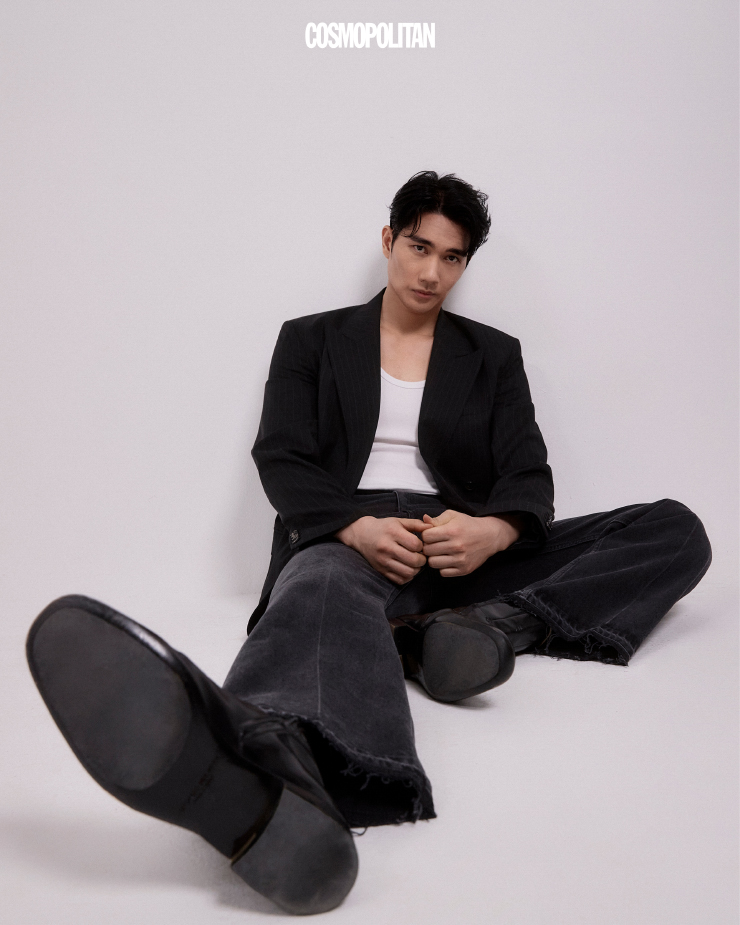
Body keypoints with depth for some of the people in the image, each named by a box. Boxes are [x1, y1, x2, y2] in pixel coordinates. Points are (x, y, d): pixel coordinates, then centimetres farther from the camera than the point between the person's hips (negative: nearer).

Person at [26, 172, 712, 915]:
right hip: (346, 539, -3)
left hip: (460, 548, 4)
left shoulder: (493, 355, 21)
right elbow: (282, 460, 3)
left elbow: (528, 475, 9)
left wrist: (491, 532, -18)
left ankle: (489, 623, -35)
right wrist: (357, 527, -19)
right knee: (326, 589, -42)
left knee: (678, 532, -12)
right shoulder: (312, 340, 17)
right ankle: (260, 782, -76)